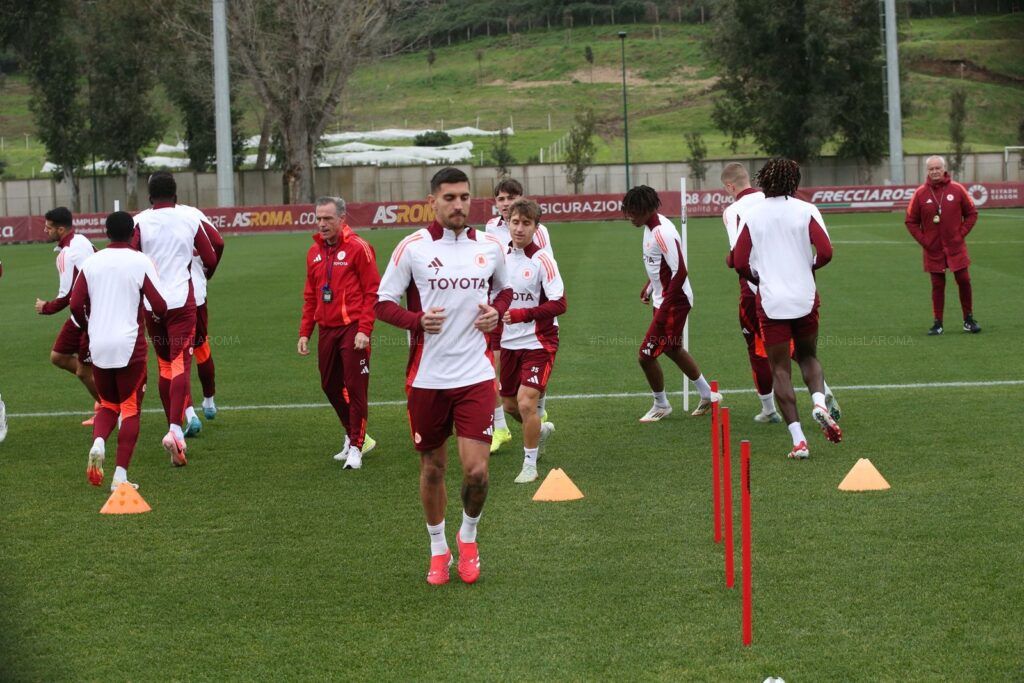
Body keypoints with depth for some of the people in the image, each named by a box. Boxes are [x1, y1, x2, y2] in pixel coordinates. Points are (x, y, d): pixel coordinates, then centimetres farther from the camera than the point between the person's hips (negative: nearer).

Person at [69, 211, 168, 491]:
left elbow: (76, 304, 0)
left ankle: (98, 442, -9)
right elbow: (159, 306, -11)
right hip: (130, 345, -3)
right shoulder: (141, 262, -6)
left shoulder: (91, 262, 3)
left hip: (99, 345, 3)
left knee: (108, 404, 21)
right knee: (130, 408, 6)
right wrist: (160, 315, 13)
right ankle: (121, 474, -2)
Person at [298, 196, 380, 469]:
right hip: (327, 330, 7)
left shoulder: (358, 248, -8)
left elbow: (373, 292, -9)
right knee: (330, 386, 12)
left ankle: (356, 447, 3)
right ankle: (354, 436, 28)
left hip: (352, 330, -7)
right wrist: (305, 332, 12)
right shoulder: (314, 252, 12)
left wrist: (364, 330, -15)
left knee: (355, 388, -4)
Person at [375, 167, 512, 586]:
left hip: (475, 376, 1)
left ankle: (469, 536, 20)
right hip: (426, 377, -1)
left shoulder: (489, 248, 3)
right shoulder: (412, 248, -5)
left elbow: (504, 289, 22)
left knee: (476, 471, -8)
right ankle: (438, 549, 30)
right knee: (432, 469, 10)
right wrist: (417, 320, -18)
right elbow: (383, 303, -1)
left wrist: (496, 310, 0)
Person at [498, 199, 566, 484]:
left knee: (526, 402, -14)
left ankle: (530, 465, 3)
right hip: (508, 343, 6)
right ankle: (540, 430, 45)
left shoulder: (542, 260, -15)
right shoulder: (502, 257, 3)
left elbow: (559, 304, -21)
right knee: (509, 404, 14)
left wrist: (520, 314, -27)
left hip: (538, 343, -6)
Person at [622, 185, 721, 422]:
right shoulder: (651, 227, 5)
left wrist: (664, 310, -26)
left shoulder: (662, 233, -25)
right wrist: (650, 286, 25)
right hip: (664, 299, 10)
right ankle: (707, 395, 37)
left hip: (674, 302, -10)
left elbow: (680, 272, -27)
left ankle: (661, 405, 14)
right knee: (673, 349, 24)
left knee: (646, 354, -5)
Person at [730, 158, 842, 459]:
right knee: (808, 355, 22)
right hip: (805, 298, 1)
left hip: (770, 301, 0)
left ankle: (798, 439, -4)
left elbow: (739, 262, -2)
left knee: (780, 369, 5)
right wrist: (809, 267, 10)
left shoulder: (752, 216, 1)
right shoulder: (806, 210, -2)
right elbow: (825, 251, -11)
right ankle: (819, 402, -8)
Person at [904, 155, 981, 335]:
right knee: (937, 285, 4)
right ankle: (938, 323, 10)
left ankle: (969, 319, 12)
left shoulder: (957, 189, -2)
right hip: (933, 249, 0)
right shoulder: (920, 193, -2)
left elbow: (972, 214, 7)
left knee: (964, 281, -1)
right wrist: (923, 240, -3)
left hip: (956, 246, 0)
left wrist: (961, 234, -2)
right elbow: (911, 221, 4)